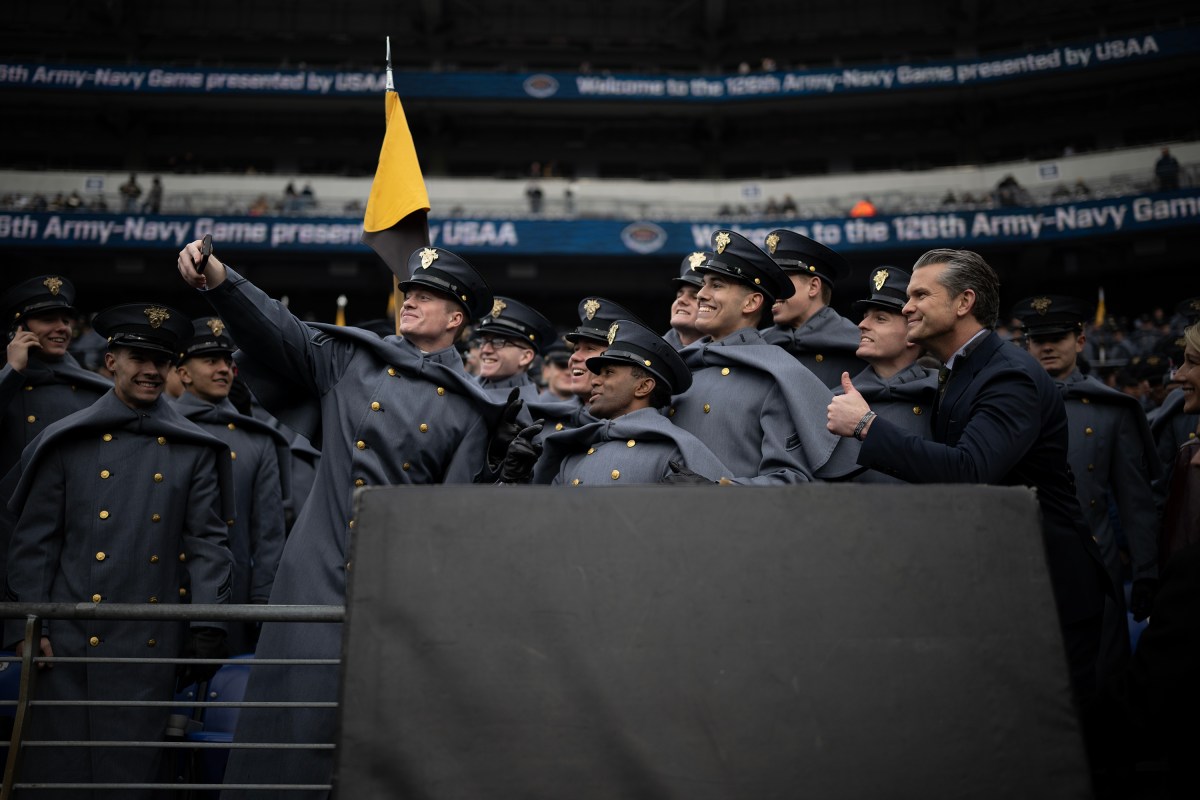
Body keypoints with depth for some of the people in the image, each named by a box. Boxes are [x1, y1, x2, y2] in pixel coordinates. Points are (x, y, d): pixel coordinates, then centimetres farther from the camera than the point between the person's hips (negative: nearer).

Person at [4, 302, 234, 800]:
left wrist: (207, 626, -5)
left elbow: (207, 541, 3)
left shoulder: (194, 450, 5)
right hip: (70, 638, 0)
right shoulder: (66, 442, 4)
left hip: (152, 642, 0)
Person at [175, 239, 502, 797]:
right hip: (318, 568, 1)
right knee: (296, 698, 0)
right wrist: (219, 280, -20)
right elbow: (278, 331, -5)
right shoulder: (347, 359, 8)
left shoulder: (468, 407, 4)